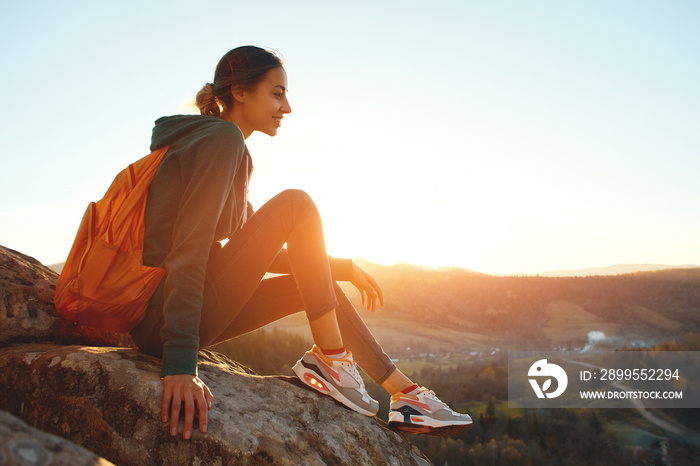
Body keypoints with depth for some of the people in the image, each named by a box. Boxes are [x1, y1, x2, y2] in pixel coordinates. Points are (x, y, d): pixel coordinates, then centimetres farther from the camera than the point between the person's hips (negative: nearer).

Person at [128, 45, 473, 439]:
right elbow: (189, 247, -24)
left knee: (316, 283, 10)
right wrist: (180, 363, -30)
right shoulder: (222, 137, -12)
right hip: (161, 318, -10)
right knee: (296, 204, -15)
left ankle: (405, 392, 12)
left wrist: (342, 268, 21)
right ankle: (330, 359, -9)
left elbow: (258, 250, 22)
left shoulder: (221, 142, 18)